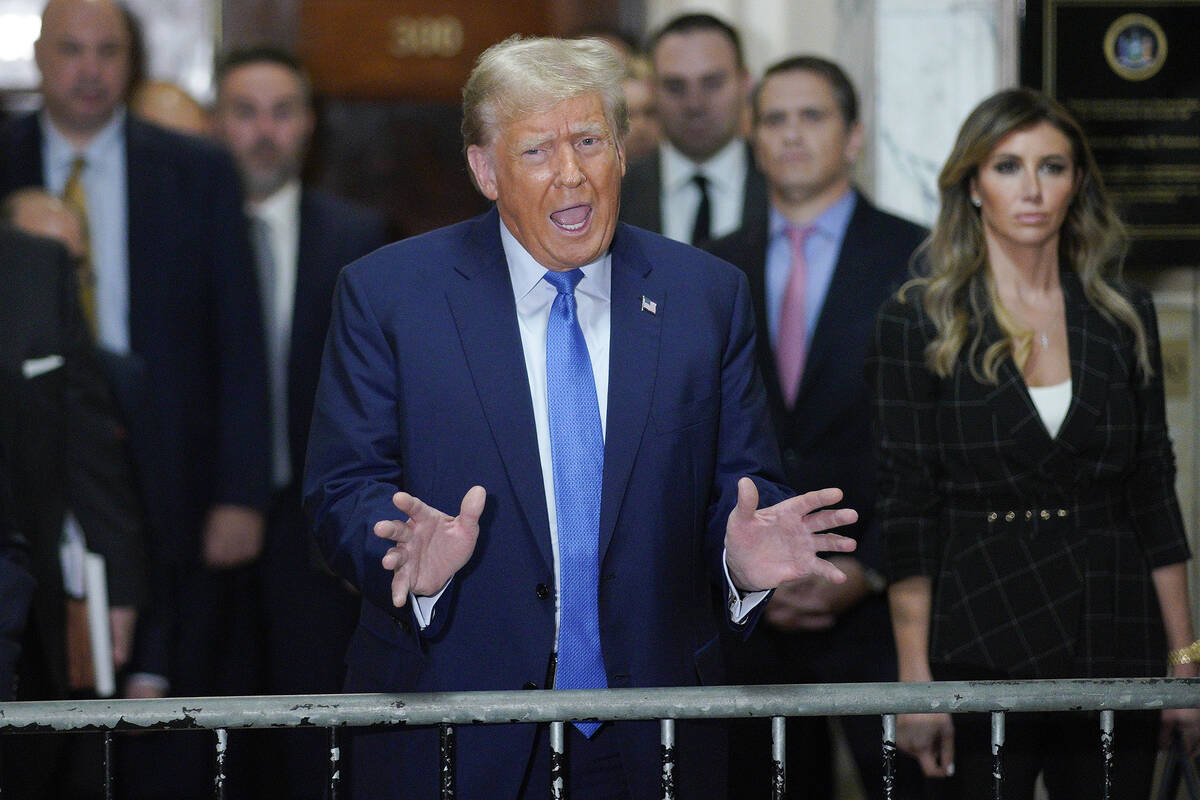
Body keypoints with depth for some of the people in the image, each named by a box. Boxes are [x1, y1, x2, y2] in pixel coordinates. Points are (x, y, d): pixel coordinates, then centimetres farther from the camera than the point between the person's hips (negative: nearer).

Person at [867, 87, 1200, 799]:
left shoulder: (1124, 316, 8)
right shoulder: (918, 321, -2)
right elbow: (908, 506, -5)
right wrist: (917, 681, -10)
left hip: (1113, 640, 3)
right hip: (983, 645, -3)